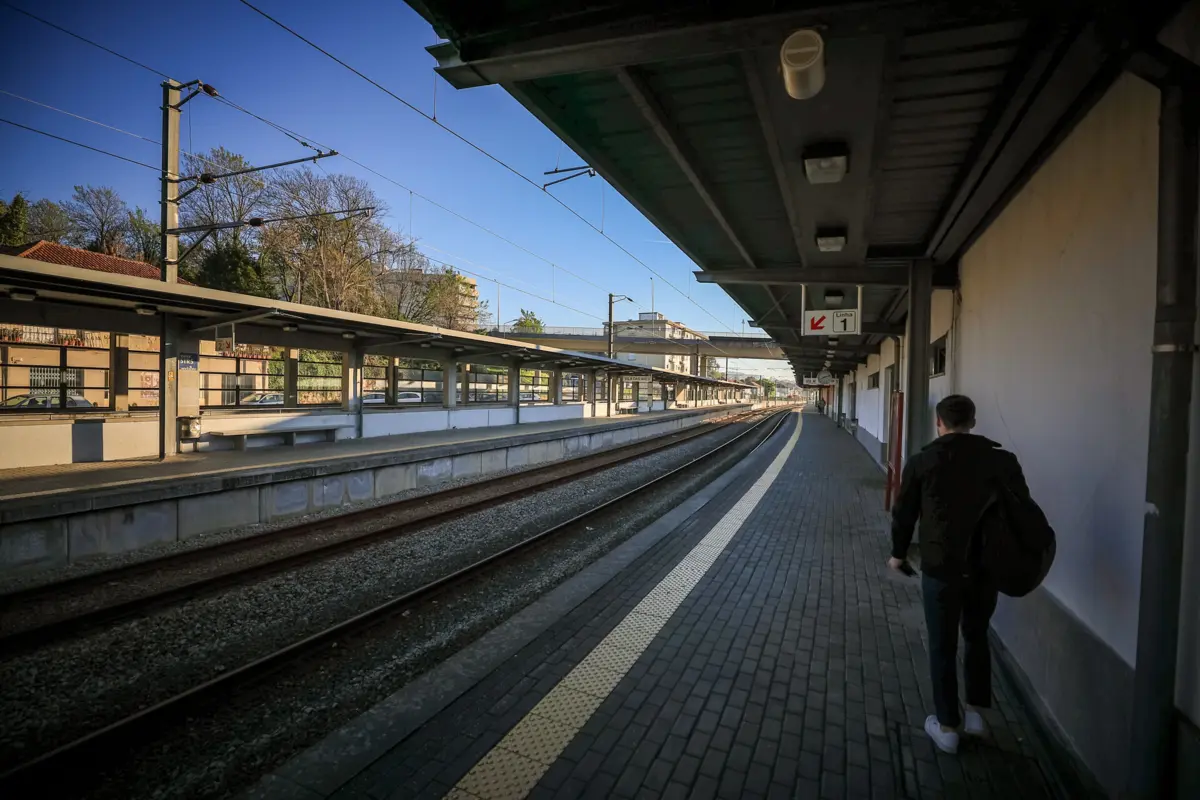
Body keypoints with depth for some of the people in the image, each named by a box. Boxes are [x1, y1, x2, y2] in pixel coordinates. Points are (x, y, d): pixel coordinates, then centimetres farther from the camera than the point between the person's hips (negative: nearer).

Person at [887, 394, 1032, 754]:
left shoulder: (921, 461, -7)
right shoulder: (1002, 459, -2)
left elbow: (903, 513, 0)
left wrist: (898, 553, 15)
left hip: (940, 568, -3)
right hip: (987, 567, 3)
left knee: (942, 648, 11)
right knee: (977, 637, 25)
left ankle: (947, 727, 22)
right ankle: (975, 713, 35)